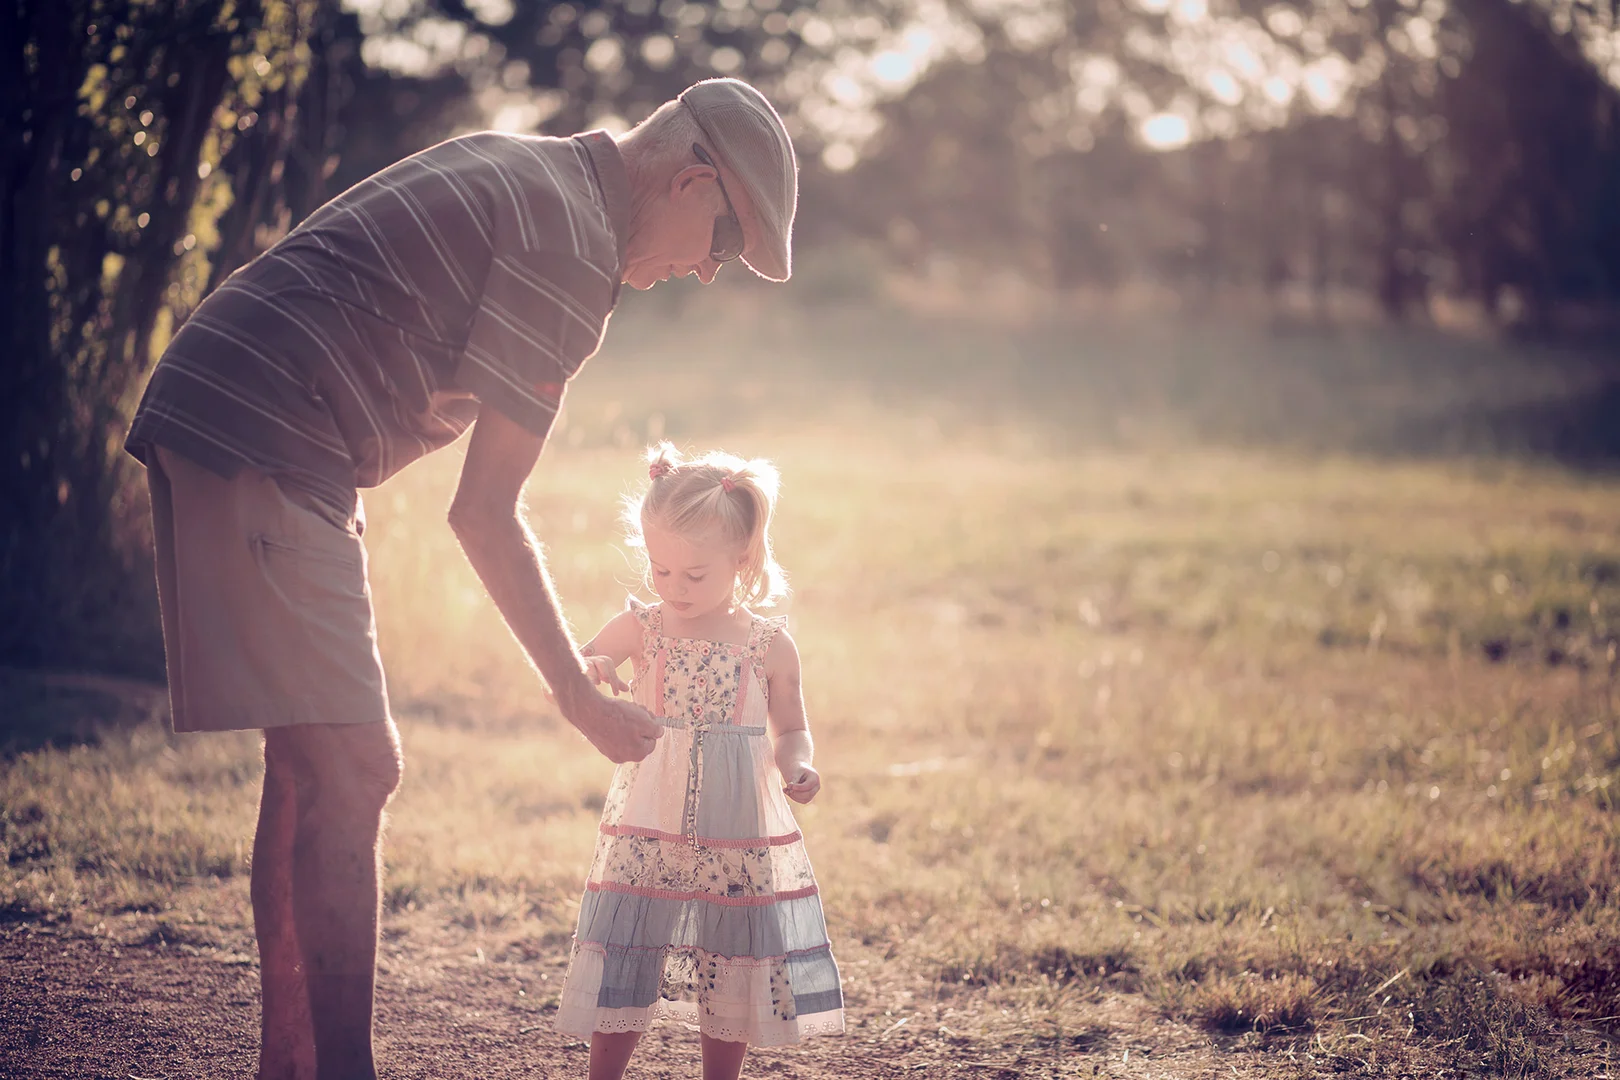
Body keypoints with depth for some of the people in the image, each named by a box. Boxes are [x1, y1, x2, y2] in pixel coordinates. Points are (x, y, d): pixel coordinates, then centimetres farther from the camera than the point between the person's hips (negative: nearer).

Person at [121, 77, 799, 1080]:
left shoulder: (516, 169, 18)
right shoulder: (575, 246, -13)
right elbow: (486, 517, -13)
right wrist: (582, 698, -7)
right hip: (266, 459, -10)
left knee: (318, 766, 12)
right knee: (350, 768, -11)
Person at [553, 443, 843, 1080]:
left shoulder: (770, 646, 1)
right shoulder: (638, 630, 0)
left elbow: (790, 729, 11)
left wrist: (796, 767, -10)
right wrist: (588, 672, -24)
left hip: (741, 835, 1)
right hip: (648, 829, -1)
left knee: (733, 970, 8)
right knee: (626, 966, 0)